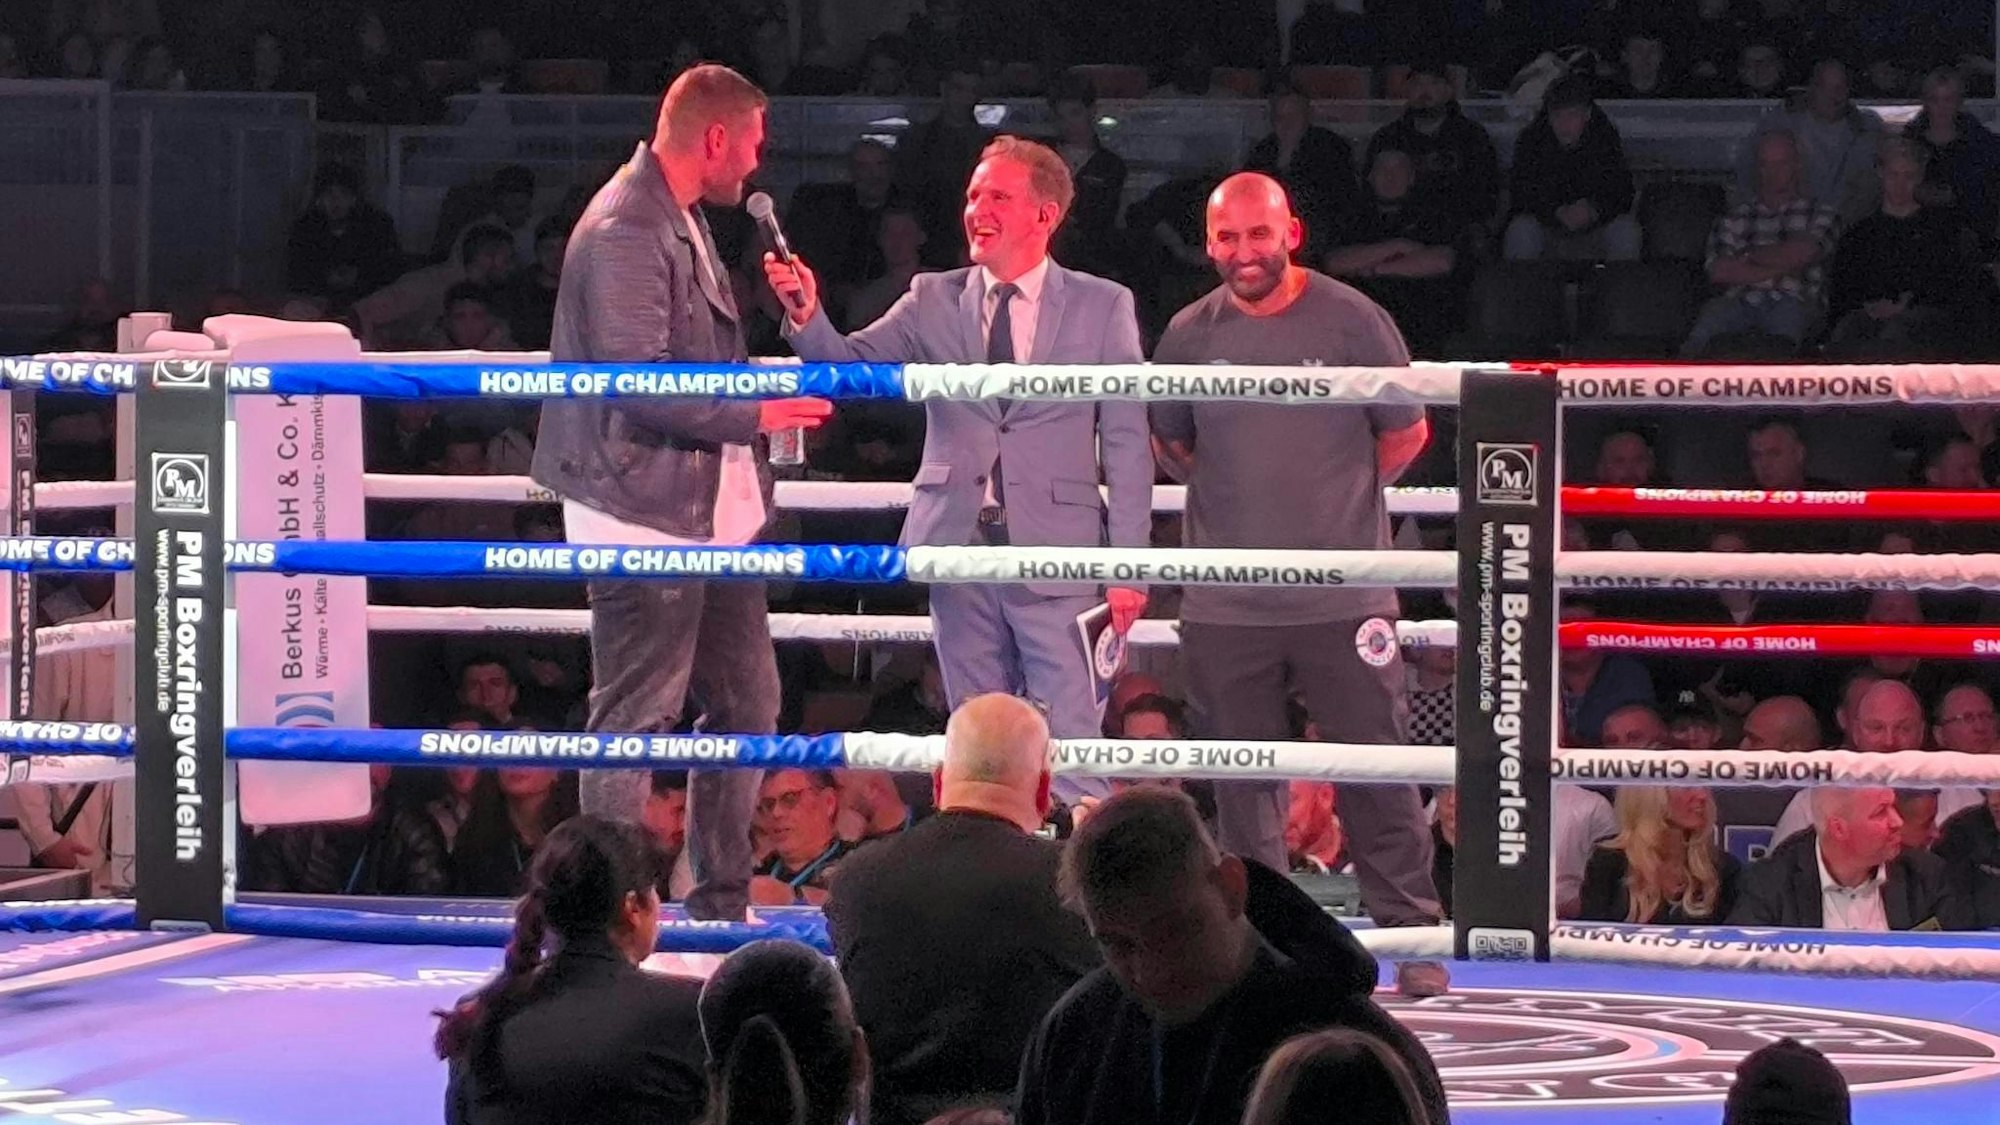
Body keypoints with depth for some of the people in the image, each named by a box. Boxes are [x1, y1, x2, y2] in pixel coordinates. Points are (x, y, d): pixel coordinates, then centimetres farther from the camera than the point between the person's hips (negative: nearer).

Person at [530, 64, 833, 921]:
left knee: (749, 704, 14)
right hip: (645, 510, -10)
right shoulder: (625, 231, -17)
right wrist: (757, 413, -18)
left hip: (714, 511, 10)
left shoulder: (685, 224, 16)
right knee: (635, 719, -5)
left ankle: (722, 901, 23)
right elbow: (640, 380, -23)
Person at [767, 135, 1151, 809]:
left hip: (1057, 554, -3)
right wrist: (807, 314, -21)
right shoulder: (933, 301, 10)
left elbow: (1127, 442, 1)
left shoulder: (1103, 307, 3)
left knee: (1071, 748, -7)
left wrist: (1128, 564, -4)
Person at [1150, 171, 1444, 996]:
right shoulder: (1190, 334, 3)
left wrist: (1340, 496, 7)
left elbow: (1407, 432, 7)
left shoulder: (1350, 321, -3)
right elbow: (1170, 443, 18)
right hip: (1226, 602, 2)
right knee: (1241, 779, 7)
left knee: (1376, 771, -1)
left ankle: (1411, 931, 7)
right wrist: (1240, 499, 10)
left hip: (1344, 594, -2)